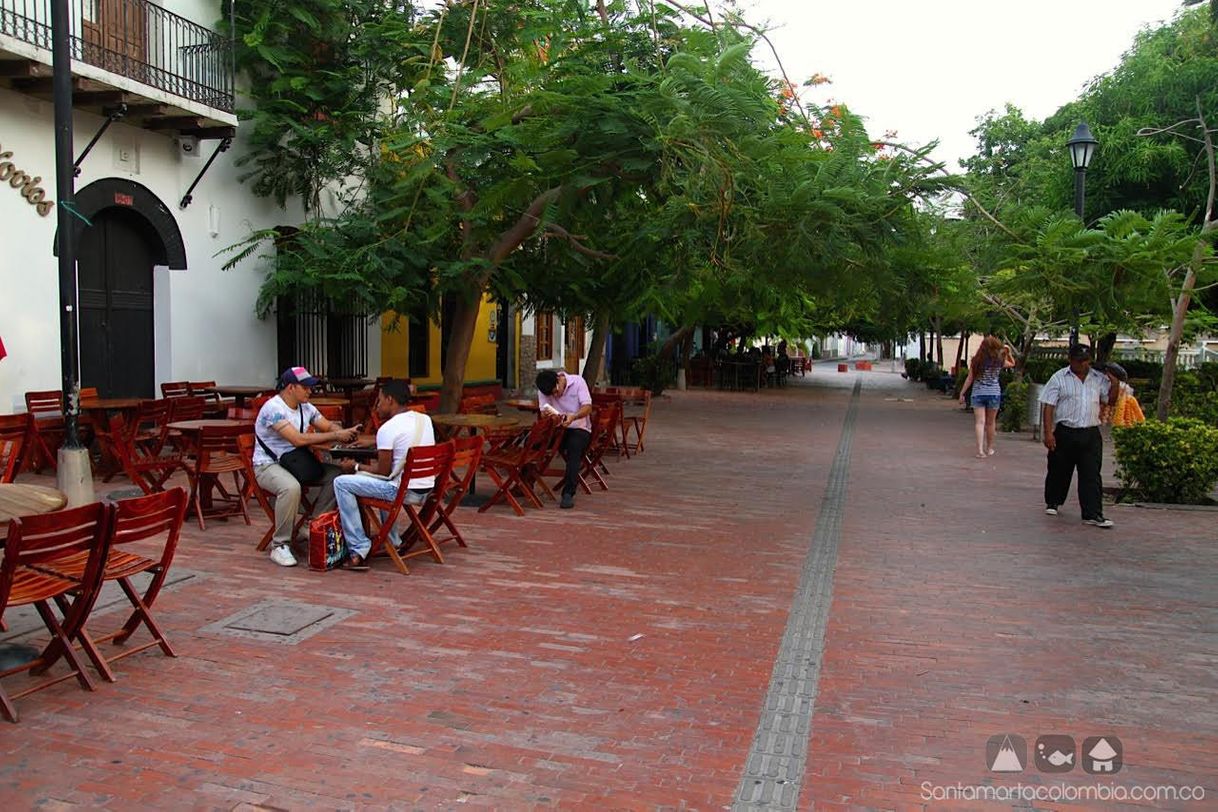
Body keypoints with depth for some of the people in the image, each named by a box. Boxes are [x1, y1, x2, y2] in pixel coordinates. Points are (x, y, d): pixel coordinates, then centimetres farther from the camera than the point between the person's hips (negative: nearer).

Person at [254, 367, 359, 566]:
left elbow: (329, 426, 12)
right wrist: (335, 436, -26)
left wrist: (344, 433, -12)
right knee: (291, 487, -39)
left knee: (336, 475, -14)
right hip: (268, 466, -8)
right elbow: (298, 440, -29)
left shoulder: (305, 407, 6)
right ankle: (280, 546, -23)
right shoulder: (273, 408, -20)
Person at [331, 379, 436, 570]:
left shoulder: (387, 429, -14)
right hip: (426, 490, 9)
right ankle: (392, 542, 36)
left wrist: (356, 466, 3)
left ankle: (359, 550, -4)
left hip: (403, 491, -9)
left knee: (342, 483, -2)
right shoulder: (425, 419, 8)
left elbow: (384, 471, -12)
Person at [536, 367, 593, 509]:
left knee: (574, 446, -35)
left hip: (579, 428, -3)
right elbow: (543, 412, -8)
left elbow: (588, 407, -17)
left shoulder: (577, 381, -10)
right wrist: (549, 415, -33)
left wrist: (573, 416, -38)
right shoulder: (543, 390, -2)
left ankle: (568, 494, -37)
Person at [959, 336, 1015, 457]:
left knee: (980, 422, -3)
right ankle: (989, 448, 26)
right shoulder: (999, 361, -4)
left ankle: (980, 449, -16)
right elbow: (1012, 363, 17)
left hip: (978, 393, 0)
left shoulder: (976, 361, -4)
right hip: (994, 393, 0)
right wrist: (1008, 352, 16)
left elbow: (970, 379, -2)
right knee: (990, 422, 13)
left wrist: (962, 393, 4)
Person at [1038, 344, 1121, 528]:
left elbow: (1110, 400, 20)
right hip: (1065, 433, -2)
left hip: (1091, 435, 2)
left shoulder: (1099, 378, 9)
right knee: (1059, 471, 11)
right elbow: (1048, 406, -5)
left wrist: (1115, 382, 2)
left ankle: (1093, 514, -2)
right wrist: (1048, 432, -12)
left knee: (1092, 475, -3)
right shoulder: (1059, 378, -2)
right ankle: (1053, 502, 33)